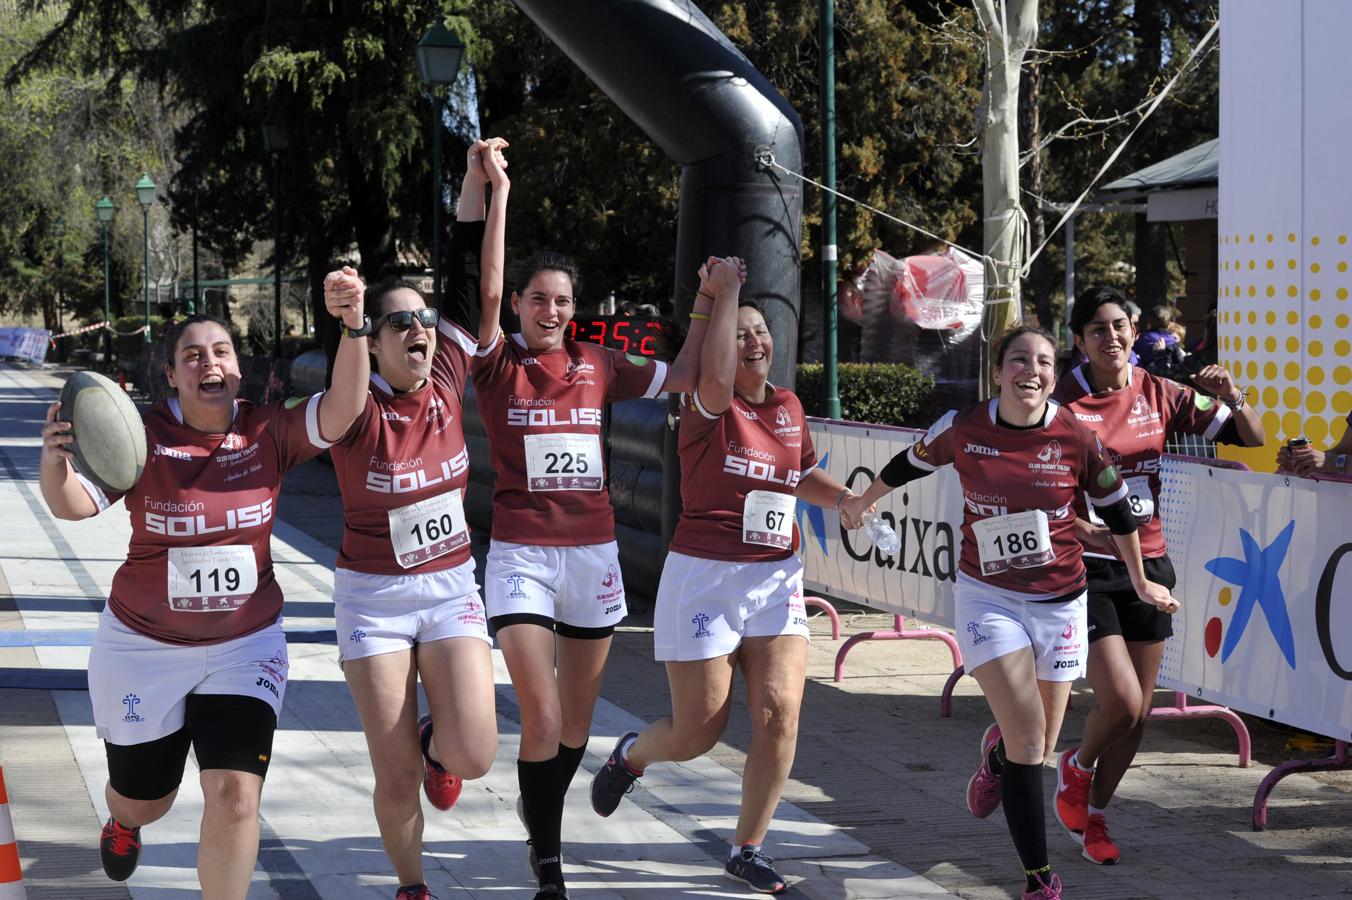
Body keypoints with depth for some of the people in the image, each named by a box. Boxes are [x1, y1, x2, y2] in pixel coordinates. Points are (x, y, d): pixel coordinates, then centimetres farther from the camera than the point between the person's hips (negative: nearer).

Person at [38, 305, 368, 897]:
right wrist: (55, 459, -40)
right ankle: (122, 823, 59)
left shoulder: (268, 433, -8)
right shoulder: (141, 436, -12)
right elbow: (72, 505, -17)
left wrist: (352, 328, -36)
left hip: (245, 644, 0)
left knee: (235, 794, -17)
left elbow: (343, 408, -20)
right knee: (141, 800, 19)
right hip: (144, 647, 0)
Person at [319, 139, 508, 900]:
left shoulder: (447, 386, -4)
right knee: (397, 778, -2)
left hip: (451, 588, 3)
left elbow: (474, 280, -2)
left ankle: (436, 740, 23)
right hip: (374, 597, -3)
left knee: (473, 756, -14)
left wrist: (477, 182, -9)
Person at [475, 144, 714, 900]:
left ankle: (542, 813, 40)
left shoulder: (598, 365, 8)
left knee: (577, 720, 12)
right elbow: (488, 291, -16)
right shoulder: (499, 366, -2)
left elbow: (681, 379, 15)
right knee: (541, 717, -13)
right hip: (521, 555, -3)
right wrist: (500, 192, -19)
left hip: (593, 553, 4)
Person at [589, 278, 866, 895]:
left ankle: (747, 849, 6)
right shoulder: (708, 409, -9)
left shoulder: (789, 408, 9)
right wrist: (723, 292, -26)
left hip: (777, 578, 5)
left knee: (779, 713, -9)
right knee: (699, 730, 2)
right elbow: (717, 380, -34)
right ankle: (631, 756, 38)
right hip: (706, 577, -5)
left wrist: (844, 500, 4)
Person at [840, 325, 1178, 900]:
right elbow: (910, 464, 12)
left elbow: (1116, 509, 7)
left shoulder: (1076, 438, -9)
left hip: (1058, 601, 1)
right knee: (1029, 736, -14)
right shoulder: (962, 429, -9)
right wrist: (862, 501, 28)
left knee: (1039, 748, 10)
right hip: (987, 595, -1)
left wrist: (1140, 581, 16)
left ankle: (997, 753, 49)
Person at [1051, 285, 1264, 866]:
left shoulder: (1160, 395, 2)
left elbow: (1252, 438, 5)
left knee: (1137, 714, 8)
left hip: (1149, 564, 4)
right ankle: (1076, 768, 18)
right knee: (1121, 701, -15)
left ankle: (1092, 816, 28)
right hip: (1088, 570, -4)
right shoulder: (1063, 404, -10)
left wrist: (1233, 399, -16)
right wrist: (1085, 530, -24)